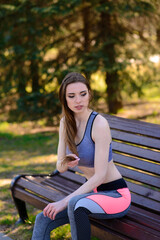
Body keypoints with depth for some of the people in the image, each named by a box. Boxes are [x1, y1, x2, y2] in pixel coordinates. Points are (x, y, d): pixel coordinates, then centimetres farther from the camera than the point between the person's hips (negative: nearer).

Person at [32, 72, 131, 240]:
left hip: (116, 195, -7)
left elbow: (100, 175, -23)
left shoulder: (99, 123, -21)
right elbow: (60, 168, 3)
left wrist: (64, 202, -25)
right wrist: (66, 163, -22)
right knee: (43, 220, -7)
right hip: (93, 193, 7)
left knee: (76, 203, -36)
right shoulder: (65, 123, 0)